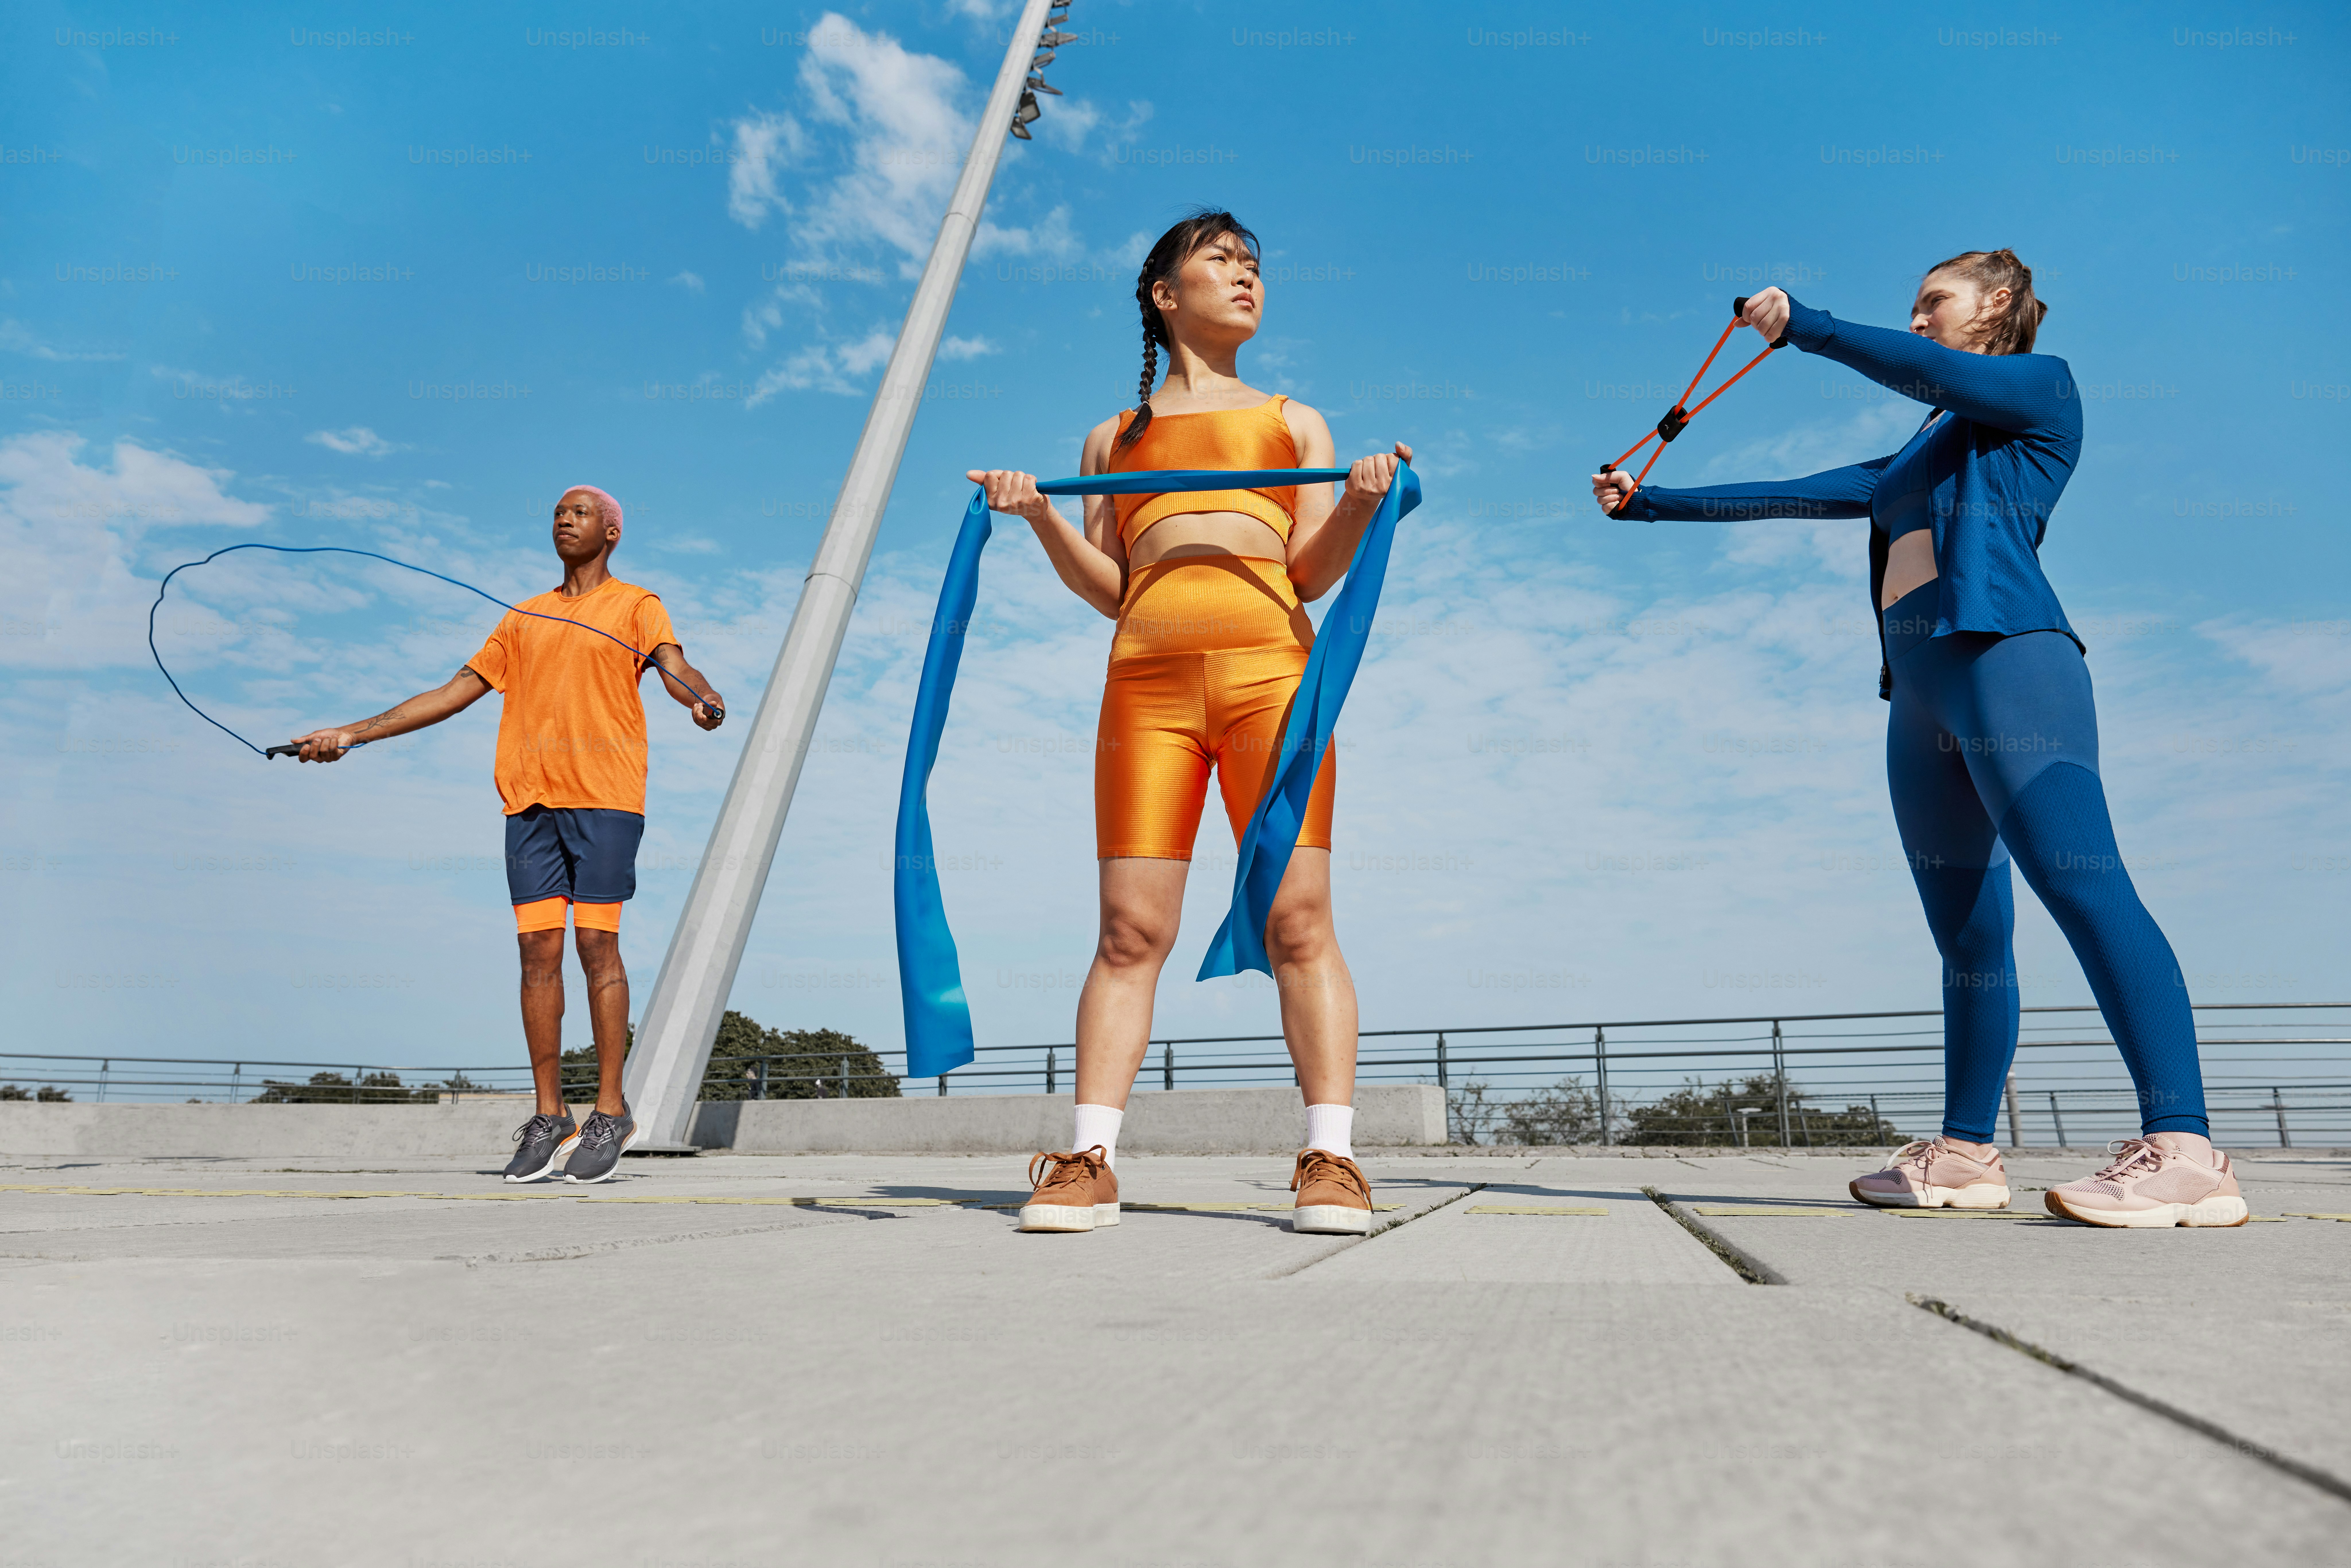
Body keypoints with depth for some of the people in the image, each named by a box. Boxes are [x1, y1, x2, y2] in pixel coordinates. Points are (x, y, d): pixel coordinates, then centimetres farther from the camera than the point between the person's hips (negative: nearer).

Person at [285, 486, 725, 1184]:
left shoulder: (637, 606, 9)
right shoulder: (525, 617, 23)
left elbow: (675, 666, -10)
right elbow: (456, 693, 24)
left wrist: (703, 698, -34)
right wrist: (352, 734, 20)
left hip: (603, 793, -4)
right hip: (530, 796, 5)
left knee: (598, 945, -6)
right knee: (538, 949, 1)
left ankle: (610, 1114, 0)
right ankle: (549, 1117, 8)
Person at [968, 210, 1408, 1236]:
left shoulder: (1295, 422, 25)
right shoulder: (1113, 439, 26)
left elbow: (1314, 572, 13)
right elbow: (1106, 589, 16)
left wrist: (1358, 504, -7)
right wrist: (1041, 516, 1)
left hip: (1270, 662, 0)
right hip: (1147, 674, 1)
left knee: (1298, 918, -9)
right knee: (1131, 928, -6)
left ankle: (1331, 1161, -7)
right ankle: (1089, 1162, -4)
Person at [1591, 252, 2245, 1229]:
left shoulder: (2041, 389, 12)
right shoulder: (1916, 456, 30)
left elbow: (1928, 374, -8)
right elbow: (1784, 497, 30)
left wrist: (1801, 324, -1)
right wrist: (1648, 505, 30)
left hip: (2007, 661, -7)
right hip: (1921, 693, 8)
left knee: (2084, 886, -19)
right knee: (1966, 932, 5)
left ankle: (2184, 1154, -23)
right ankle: (1965, 1155, 7)